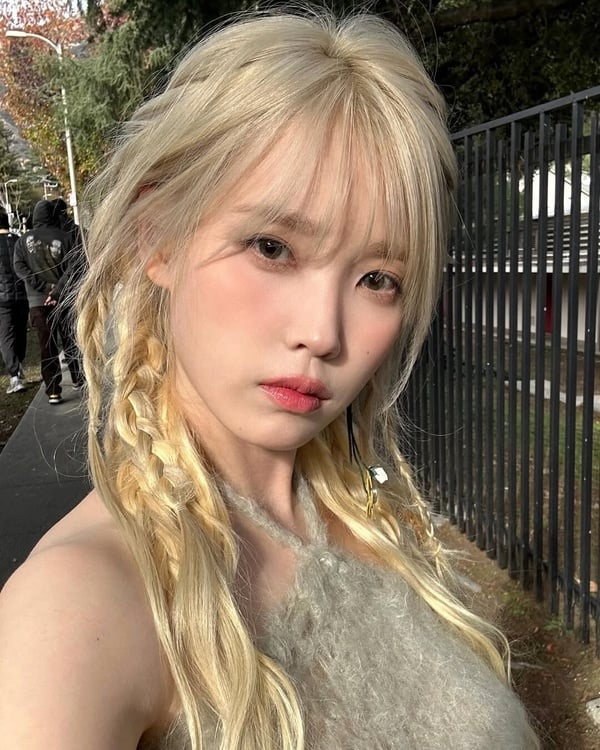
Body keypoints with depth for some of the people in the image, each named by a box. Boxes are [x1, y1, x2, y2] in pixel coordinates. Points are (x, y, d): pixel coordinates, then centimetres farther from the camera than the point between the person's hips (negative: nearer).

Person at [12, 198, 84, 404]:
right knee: (70, 341, 15)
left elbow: (20, 266, -6)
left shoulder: (23, 240, 3)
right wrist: (57, 290, -13)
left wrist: (43, 286, -11)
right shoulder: (64, 238, -4)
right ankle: (78, 379, 27)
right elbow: (72, 268, -12)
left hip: (37, 302, 1)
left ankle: (53, 391, 1)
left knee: (47, 347, 3)